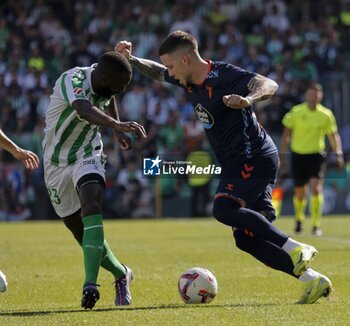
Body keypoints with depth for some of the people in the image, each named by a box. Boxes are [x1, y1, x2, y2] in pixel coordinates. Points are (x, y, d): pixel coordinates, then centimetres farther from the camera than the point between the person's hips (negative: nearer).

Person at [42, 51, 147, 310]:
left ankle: (90, 285, -37)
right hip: (58, 162, -2)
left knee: (92, 204, -28)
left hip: (87, 156, 2)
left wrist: (117, 130, 17)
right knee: (80, 230, 5)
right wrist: (117, 125, -68)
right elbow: (84, 109, -52)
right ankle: (121, 274, 32)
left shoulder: (103, 82, -10)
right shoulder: (72, 80, -29)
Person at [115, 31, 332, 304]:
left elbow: (269, 85, -27)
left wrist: (248, 100, -47)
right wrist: (131, 60, 12)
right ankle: (313, 280, -1)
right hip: (238, 163, 9)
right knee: (246, 238, 1)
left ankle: (296, 249, -24)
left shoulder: (224, 75, -15)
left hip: (253, 156, -9)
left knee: (223, 209, -28)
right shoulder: (187, 80, 10)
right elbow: (156, 72, 29)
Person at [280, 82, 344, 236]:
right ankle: (299, 219, 37)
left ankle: (316, 225, -11)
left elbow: (333, 135, 8)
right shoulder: (296, 112, -4)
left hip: (317, 155, -1)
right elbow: (286, 135, 3)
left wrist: (338, 154, -5)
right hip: (298, 155, 1)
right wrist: (282, 156, 0)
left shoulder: (326, 115, -2)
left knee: (316, 187, -18)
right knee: (299, 192, 7)